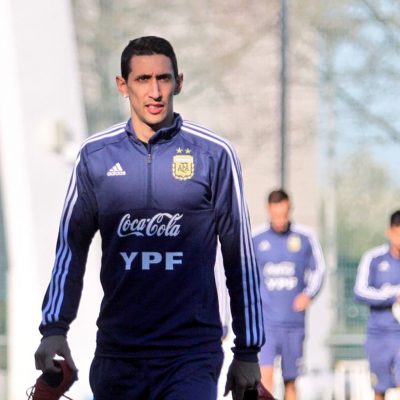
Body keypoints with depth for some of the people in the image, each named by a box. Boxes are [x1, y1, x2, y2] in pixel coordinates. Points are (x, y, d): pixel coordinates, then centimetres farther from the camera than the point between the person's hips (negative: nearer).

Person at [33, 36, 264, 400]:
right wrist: (54, 328, -1)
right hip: (117, 353, 3)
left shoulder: (214, 154, 1)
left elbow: (240, 257, 5)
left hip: (192, 356, -3)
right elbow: (71, 247, 12)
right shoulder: (95, 156, 7)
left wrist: (248, 352, 6)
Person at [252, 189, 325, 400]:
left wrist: (309, 294, -5)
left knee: (290, 382, 9)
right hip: (265, 321, -1)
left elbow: (318, 269, 12)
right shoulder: (255, 240, 0)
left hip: (294, 321, 1)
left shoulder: (305, 238, 0)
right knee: (265, 374, -17)